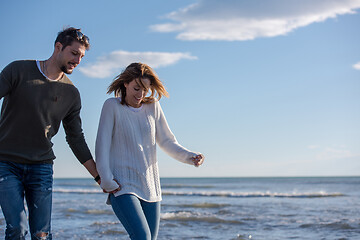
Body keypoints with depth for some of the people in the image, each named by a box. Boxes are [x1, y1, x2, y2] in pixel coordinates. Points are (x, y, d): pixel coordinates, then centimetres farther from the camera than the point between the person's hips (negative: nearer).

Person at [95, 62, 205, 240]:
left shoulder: (153, 107, 6)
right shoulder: (112, 106, -5)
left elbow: (167, 142, 10)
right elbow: (102, 145, -7)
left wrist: (190, 157, -7)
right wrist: (106, 181, -13)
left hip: (150, 185, 5)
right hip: (122, 185, -5)